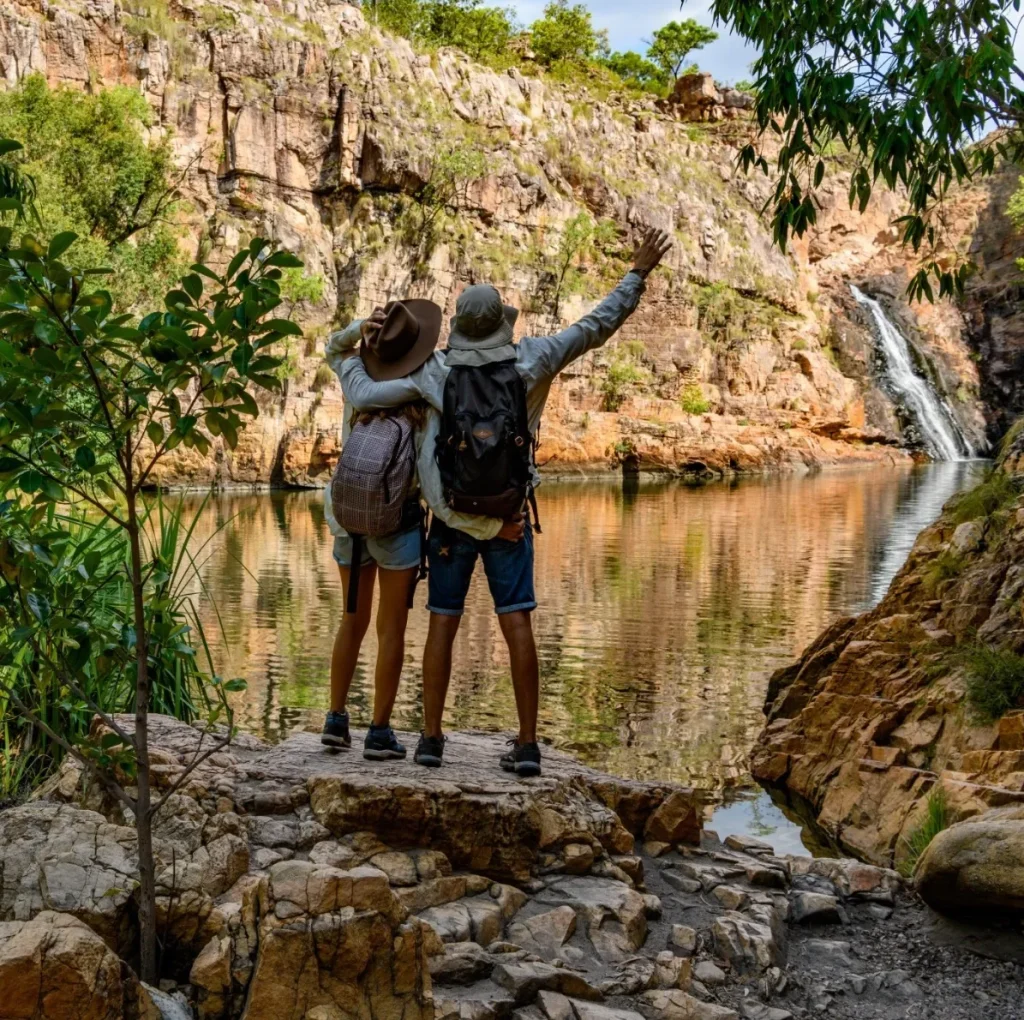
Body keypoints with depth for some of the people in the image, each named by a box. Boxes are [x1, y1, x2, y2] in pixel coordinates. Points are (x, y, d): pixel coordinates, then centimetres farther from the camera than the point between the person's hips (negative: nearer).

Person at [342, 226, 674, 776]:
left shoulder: (434, 372, -7)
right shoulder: (531, 360, -7)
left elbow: (366, 397, -6)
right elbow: (598, 326, -2)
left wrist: (355, 356, 15)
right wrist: (638, 273, 8)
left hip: (452, 514, 0)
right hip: (509, 514, 0)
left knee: (443, 622, 6)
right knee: (516, 622, -1)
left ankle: (431, 738, 7)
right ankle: (527, 744, -3)